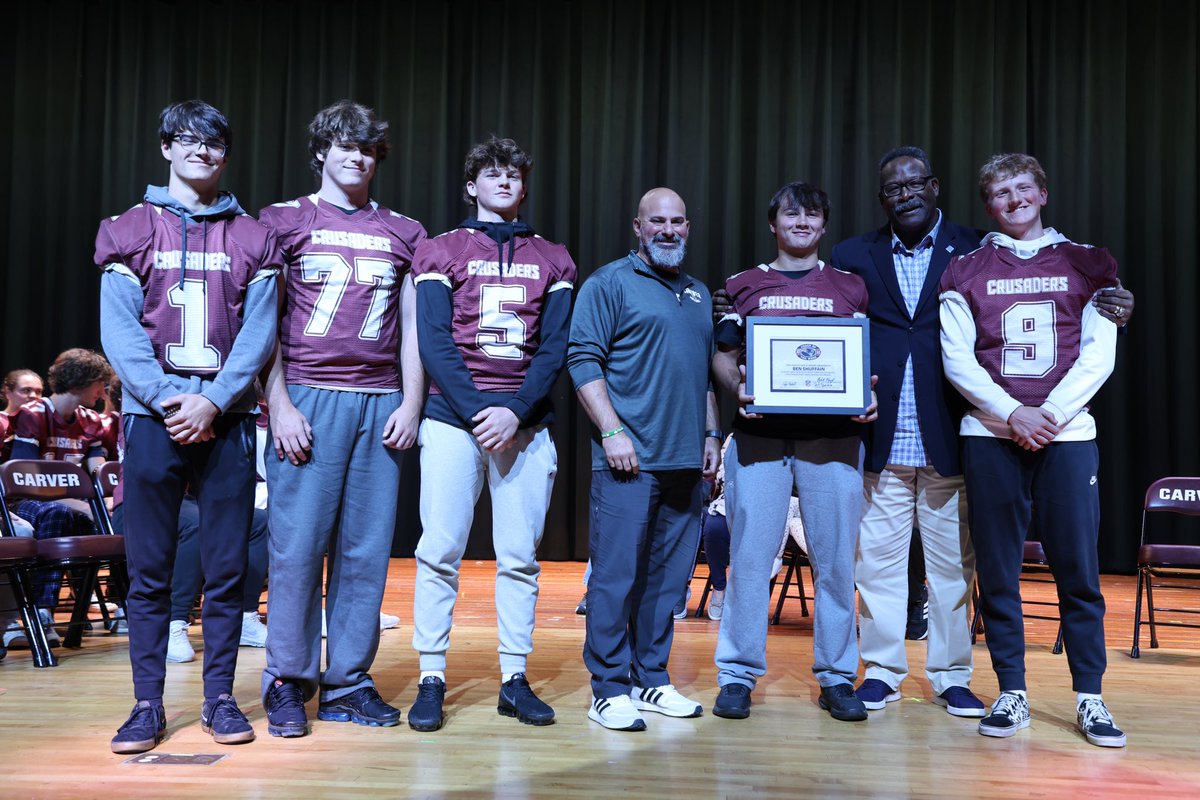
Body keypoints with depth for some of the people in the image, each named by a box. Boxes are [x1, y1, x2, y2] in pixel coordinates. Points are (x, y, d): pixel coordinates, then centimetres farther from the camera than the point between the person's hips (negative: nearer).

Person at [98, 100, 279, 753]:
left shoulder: (250, 237, 10)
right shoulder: (130, 230, 8)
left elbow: (258, 332, 1)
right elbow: (119, 330, -1)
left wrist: (214, 401, -12)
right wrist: (169, 400, -13)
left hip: (226, 418, 1)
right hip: (153, 414, 0)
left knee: (227, 566, 2)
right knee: (149, 569, 2)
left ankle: (219, 697, 12)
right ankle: (148, 704, 10)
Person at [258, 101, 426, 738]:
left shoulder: (403, 232, 16)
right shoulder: (283, 221, 9)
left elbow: (412, 329, 14)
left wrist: (411, 404, 4)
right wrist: (279, 405, -6)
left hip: (381, 405, 3)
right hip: (308, 398, -2)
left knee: (367, 547, 2)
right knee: (297, 542, -4)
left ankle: (348, 682, 12)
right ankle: (288, 681, 9)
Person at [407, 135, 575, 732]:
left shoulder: (553, 259, 14)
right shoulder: (442, 251, 8)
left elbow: (554, 347, 5)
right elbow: (434, 342, -1)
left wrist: (516, 412, -9)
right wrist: (477, 412, -12)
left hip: (525, 423, 2)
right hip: (454, 418, -2)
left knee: (520, 557, 2)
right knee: (440, 552, -3)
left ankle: (515, 680, 11)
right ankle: (431, 679, 5)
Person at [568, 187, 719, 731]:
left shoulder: (699, 294, 21)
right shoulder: (610, 283, 0)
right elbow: (583, 360, -7)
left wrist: (711, 434, 16)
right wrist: (611, 429, -15)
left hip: (686, 461, 6)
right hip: (629, 458, -6)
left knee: (668, 576, 9)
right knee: (616, 574, -5)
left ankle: (652, 679, 19)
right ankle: (609, 689, 3)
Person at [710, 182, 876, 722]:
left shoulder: (850, 288, 16)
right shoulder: (744, 286, 14)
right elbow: (723, 357, 11)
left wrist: (868, 398, -5)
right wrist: (738, 388, -9)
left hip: (833, 438, 1)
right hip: (759, 436, -1)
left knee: (836, 558, 2)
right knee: (749, 556, -2)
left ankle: (836, 677, 14)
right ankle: (738, 675, 8)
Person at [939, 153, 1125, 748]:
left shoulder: (1086, 264, 11)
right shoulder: (966, 271, 9)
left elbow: (1099, 354, 2)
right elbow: (957, 359, 1)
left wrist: (1050, 415, -10)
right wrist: (1013, 414, -11)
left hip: (1067, 432, 0)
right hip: (990, 435, 0)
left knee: (1078, 568, -1)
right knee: (997, 570, 2)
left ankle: (1090, 698, 9)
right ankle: (1011, 693, 11)